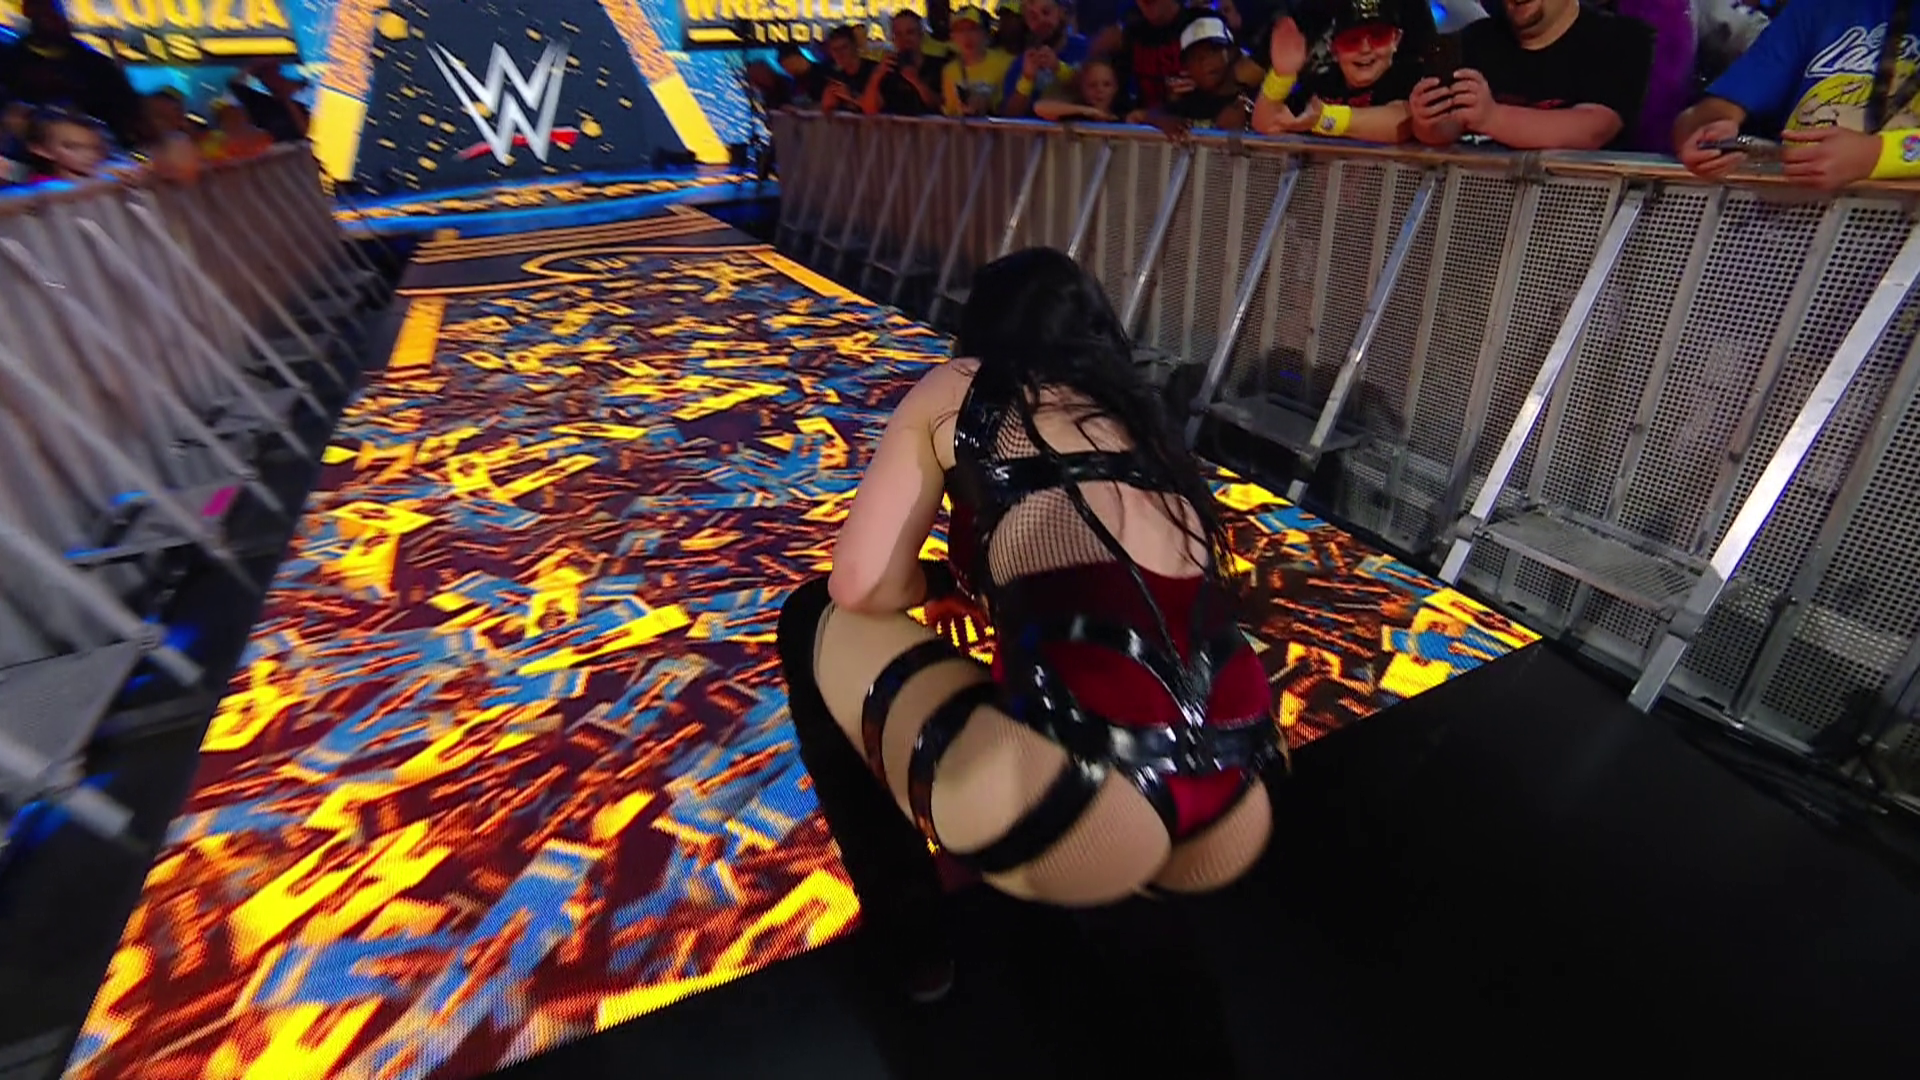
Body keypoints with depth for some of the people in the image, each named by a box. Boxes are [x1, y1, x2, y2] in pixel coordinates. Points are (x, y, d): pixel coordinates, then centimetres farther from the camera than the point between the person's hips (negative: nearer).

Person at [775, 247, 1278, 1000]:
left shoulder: (961, 388, 11)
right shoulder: (1143, 412, 25)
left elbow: (861, 586, 5)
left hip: (1084, 807, -7)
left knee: (817, 621, 16)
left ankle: (907, 935, 23)